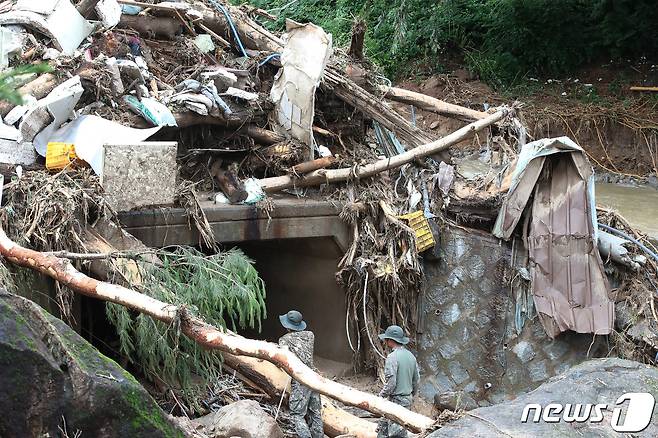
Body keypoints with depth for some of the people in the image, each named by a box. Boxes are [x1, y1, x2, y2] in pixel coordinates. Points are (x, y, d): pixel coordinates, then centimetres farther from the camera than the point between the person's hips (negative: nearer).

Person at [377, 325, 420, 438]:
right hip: (408, 398, 8)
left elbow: (391, 383, -22)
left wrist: (381, 396, -8)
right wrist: (412, 394, 25)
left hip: (396, 400, -8)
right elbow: (416, 379, 13)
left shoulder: (392, 357, -19)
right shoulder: (410, 356, 7)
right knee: (383, 425, 17)